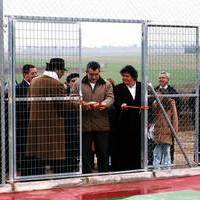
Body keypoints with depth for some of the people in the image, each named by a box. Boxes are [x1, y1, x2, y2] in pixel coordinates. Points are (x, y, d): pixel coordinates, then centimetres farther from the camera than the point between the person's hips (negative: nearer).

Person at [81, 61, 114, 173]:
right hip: (84, 125, -1)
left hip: (102, 125, 1)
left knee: (103, 154, 6)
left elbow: (110, 97, -4)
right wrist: (84, 104, -24)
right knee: (84, 154, 4)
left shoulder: (106, 84, 11)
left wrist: (104, 104, -27)